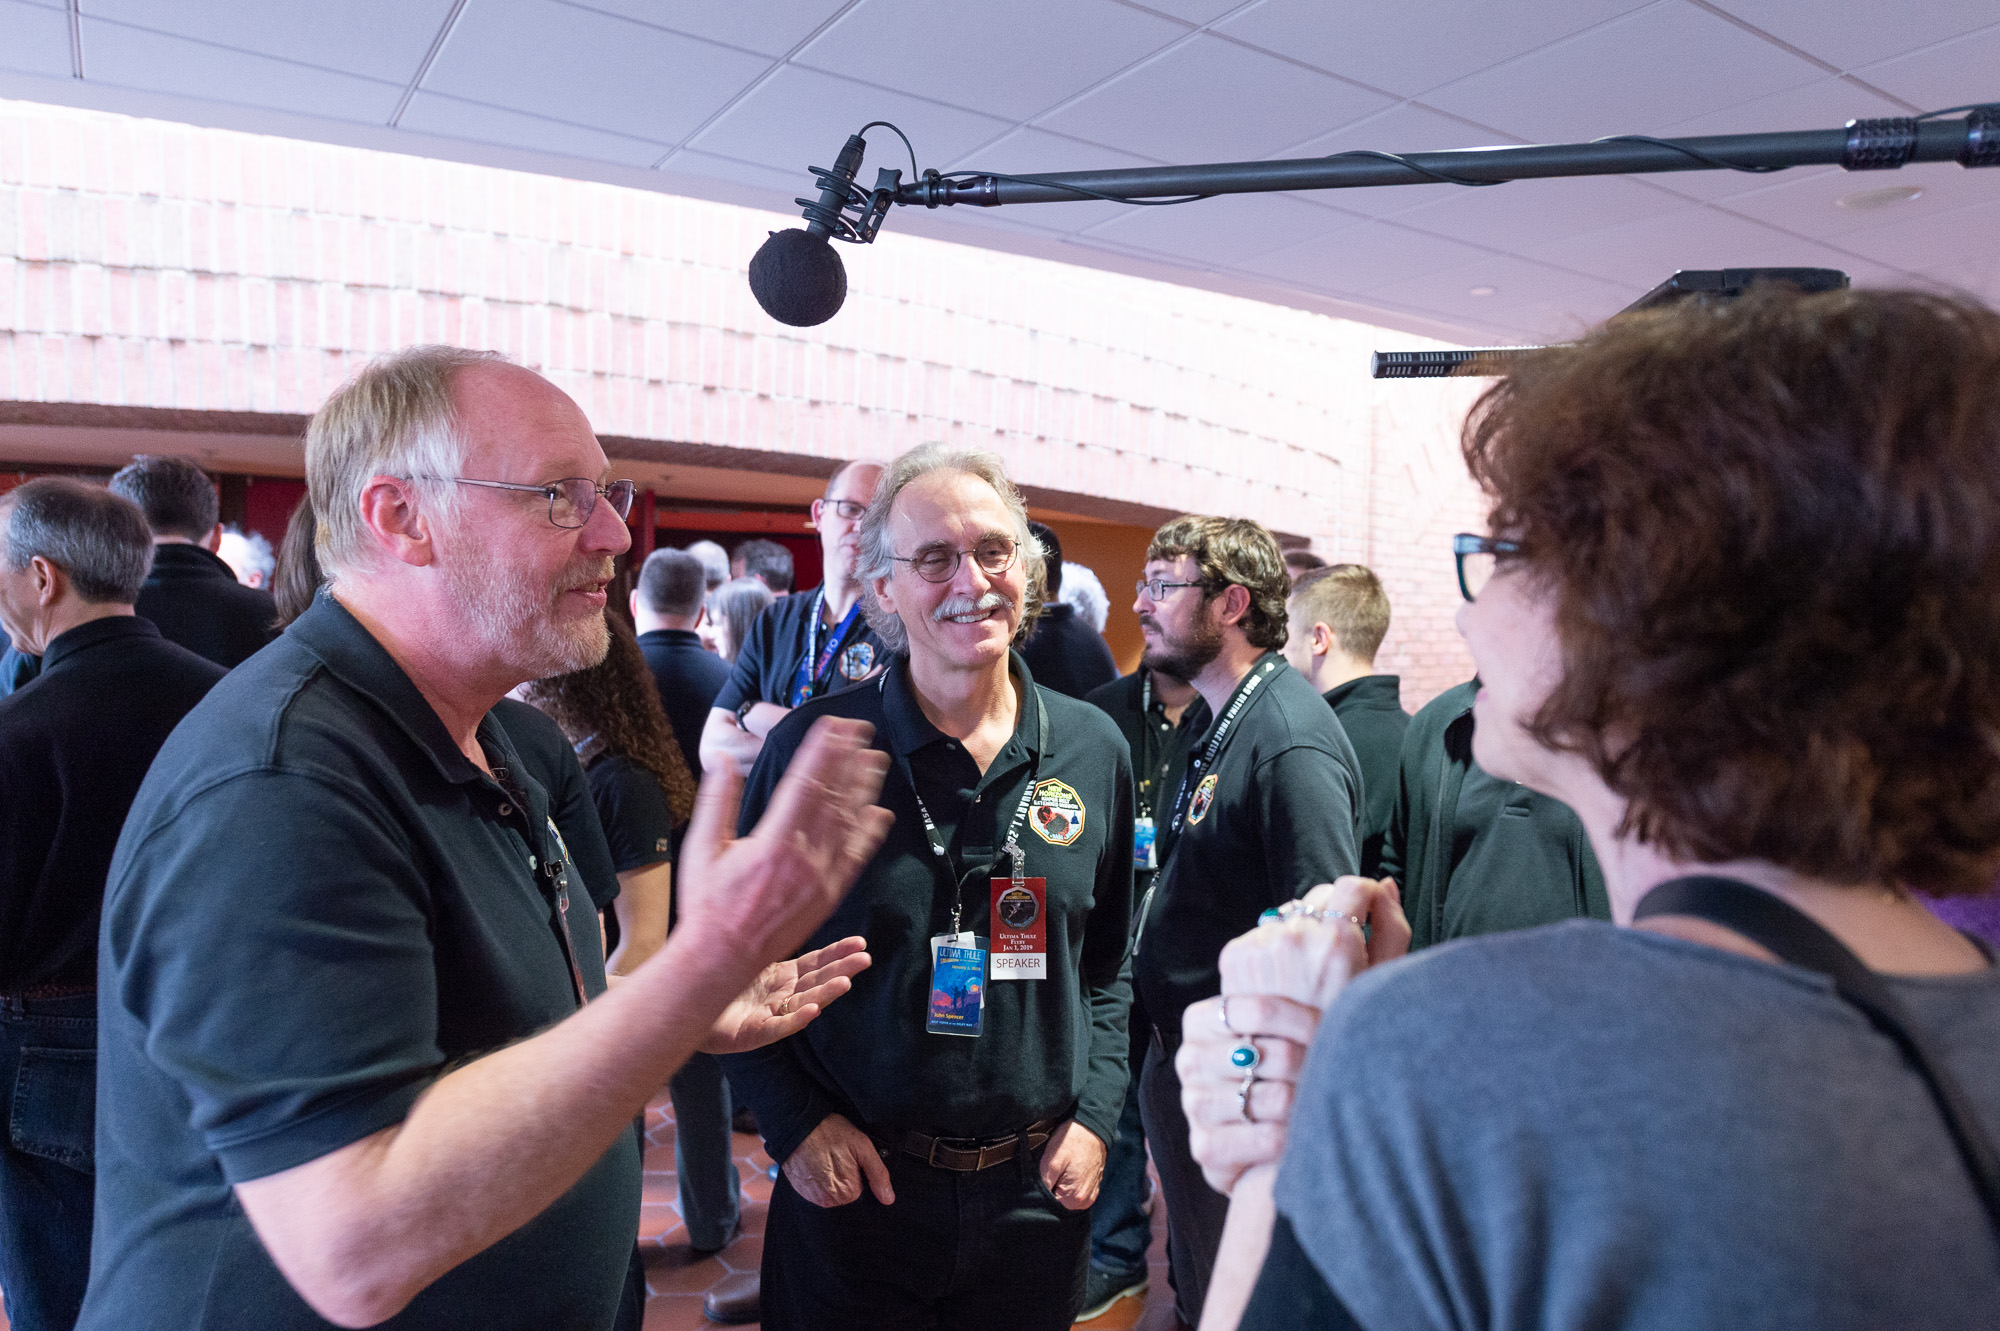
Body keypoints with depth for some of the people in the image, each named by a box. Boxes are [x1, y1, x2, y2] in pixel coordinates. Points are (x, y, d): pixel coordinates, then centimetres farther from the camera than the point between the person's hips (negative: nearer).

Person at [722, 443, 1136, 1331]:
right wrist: (797, 1122, -9)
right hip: (852, 1188, -2)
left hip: (1037, 1191, 3)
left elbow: (1110, 964, 8)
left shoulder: (1093, 750, -2)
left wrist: (1096, 1116, 0)